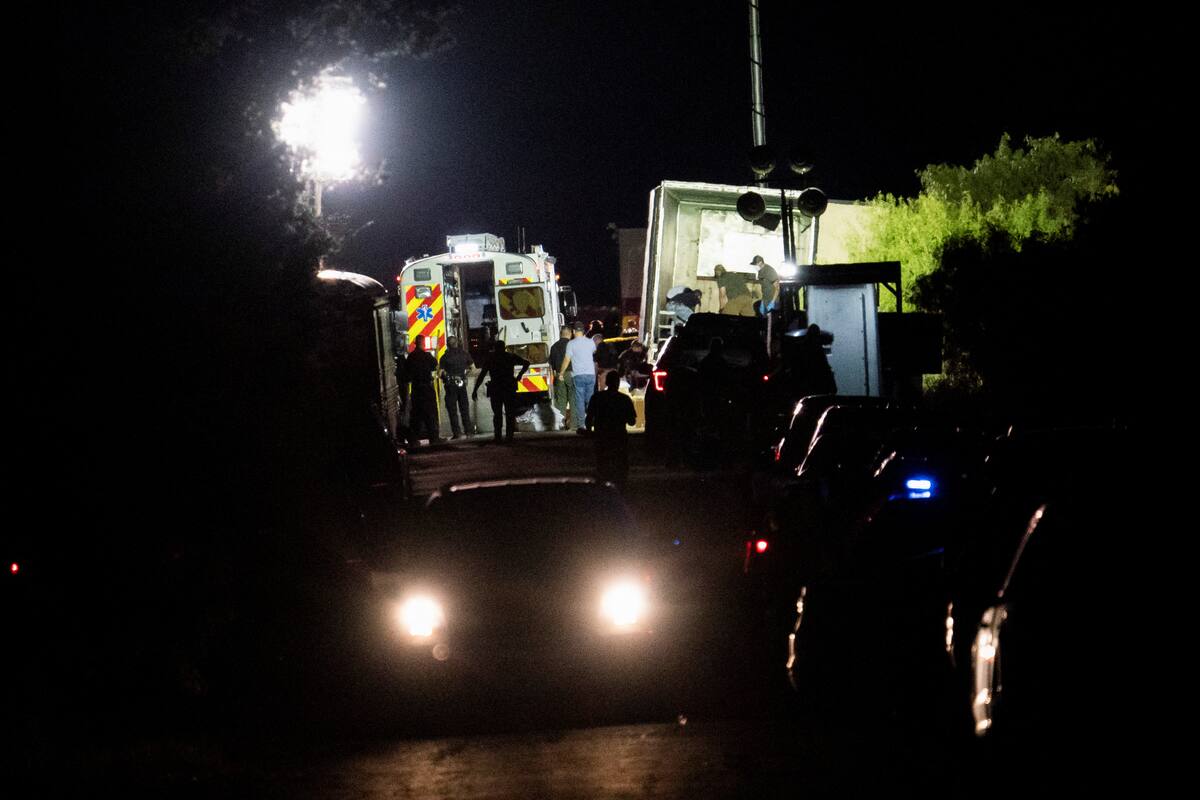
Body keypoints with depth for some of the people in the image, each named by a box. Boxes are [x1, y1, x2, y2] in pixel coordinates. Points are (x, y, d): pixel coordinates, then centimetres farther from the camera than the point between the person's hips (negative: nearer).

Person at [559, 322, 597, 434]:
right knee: (590, 400, 10)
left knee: (580, 401, -2)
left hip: (578, 375, -3)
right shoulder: (590, 342, 7)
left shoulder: (571, 344, -5)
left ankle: (581, 425, -9)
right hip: (591, 374, 3)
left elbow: (567, 360, -6)